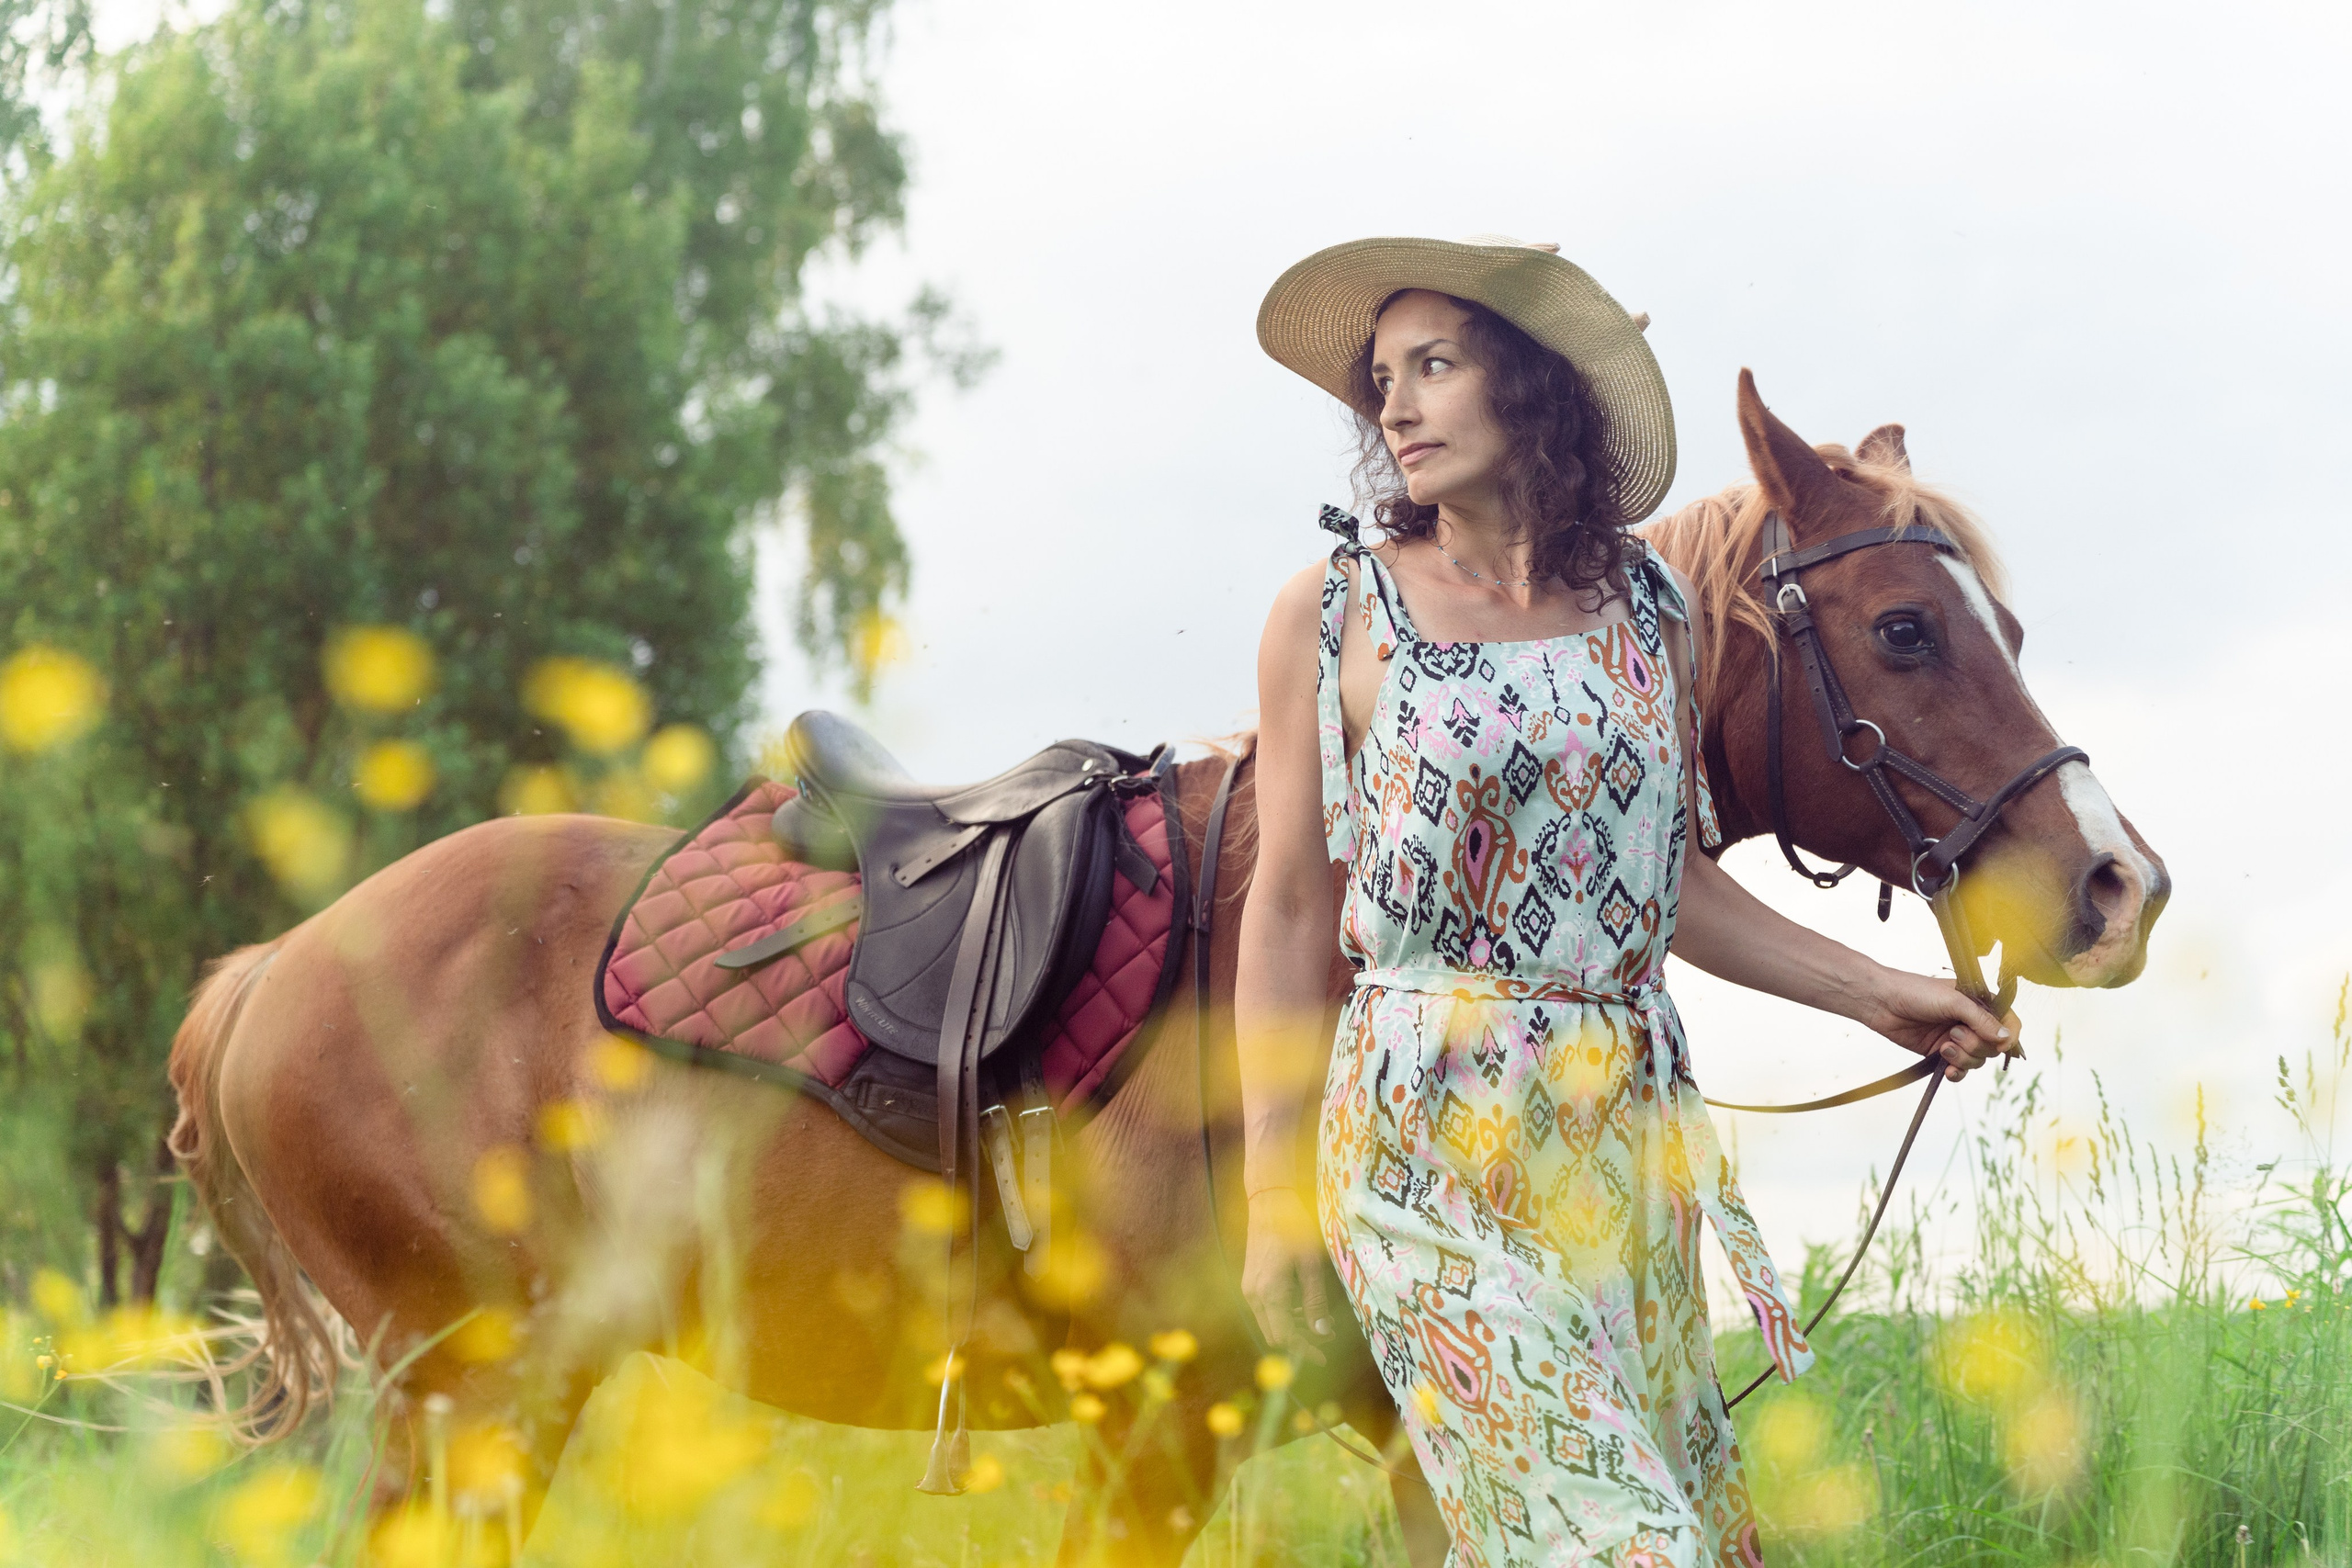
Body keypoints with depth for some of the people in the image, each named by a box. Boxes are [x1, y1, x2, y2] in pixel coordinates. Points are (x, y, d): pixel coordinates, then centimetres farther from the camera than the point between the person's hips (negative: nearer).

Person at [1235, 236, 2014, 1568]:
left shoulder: (1654, 608, 8)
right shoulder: (1332, 617, -1)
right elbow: (1291, 911, 1)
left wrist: (1875, 995, 9)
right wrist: (1272, 1196, -1)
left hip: (1629, 1130, 5)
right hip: (1431, 1134, -4)